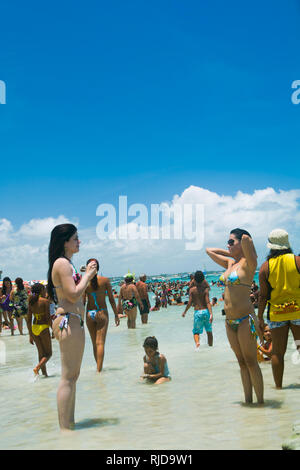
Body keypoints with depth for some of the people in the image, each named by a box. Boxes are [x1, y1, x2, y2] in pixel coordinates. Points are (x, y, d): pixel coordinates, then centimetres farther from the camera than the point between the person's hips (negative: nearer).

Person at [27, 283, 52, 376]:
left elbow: (29, 320, 8)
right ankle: (37, 367, -15)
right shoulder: (45, 301, -10)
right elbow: (48, 318, -14)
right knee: (48, 354, 6)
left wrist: (30, 335, 14)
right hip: (43, 328, -6)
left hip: (34, 329, 6)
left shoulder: (31, 302, 7)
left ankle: (44, 373, 17)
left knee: (41, 353, 16)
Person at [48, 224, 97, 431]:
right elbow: (73, 295, -21)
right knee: (68, 377, -6)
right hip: (69, 321, -11)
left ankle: (69, 424, 24)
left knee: (73, 375, 15)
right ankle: (65, 427, 1)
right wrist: (87, 275, -10)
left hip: (74, 322, 11)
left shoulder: (67, 263, 19)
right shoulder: (62, 263, -13)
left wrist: (88, 275, 13)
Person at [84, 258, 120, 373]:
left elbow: (83, 301, -1)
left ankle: (98, 367, 24)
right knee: (100, 342, -4)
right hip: (102, 313, -2)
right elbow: (111, 299, -1)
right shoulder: (105, 280, -4)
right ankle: (99, 369, -12)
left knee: (95, 343, 14)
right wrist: (116, 315, 7)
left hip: (89, 314, 2)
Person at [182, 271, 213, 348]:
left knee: (196, 331, 7)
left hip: (197, 312, -1)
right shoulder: (205, 289, -3)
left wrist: (185, 312, 10)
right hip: (206, 311, 1)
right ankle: (210, 345, 28)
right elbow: (208, 302, -12)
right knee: (209, 331, 19)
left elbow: (190, 303, -4)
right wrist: (211, 314, -18)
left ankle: (197, 342, -22)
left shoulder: (192, 290, -3)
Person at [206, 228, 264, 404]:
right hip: (230, 322, 8)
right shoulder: (230, 263, 14)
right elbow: (209, 250, 26)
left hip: (245, 319, -8)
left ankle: (260, 402, 7)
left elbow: (246, 238, -26)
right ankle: (248, 401, 21)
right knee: (242, 362, 13)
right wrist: (230, 253, 19)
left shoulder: (248, 263, -8)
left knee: (251, 362, -2)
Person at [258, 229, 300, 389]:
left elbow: (263, 295, -2)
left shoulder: (265, 266, -2)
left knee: (278, 352, 8)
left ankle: (278, 385, 15)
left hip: (276, 313, 1)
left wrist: (260, 317, 6)